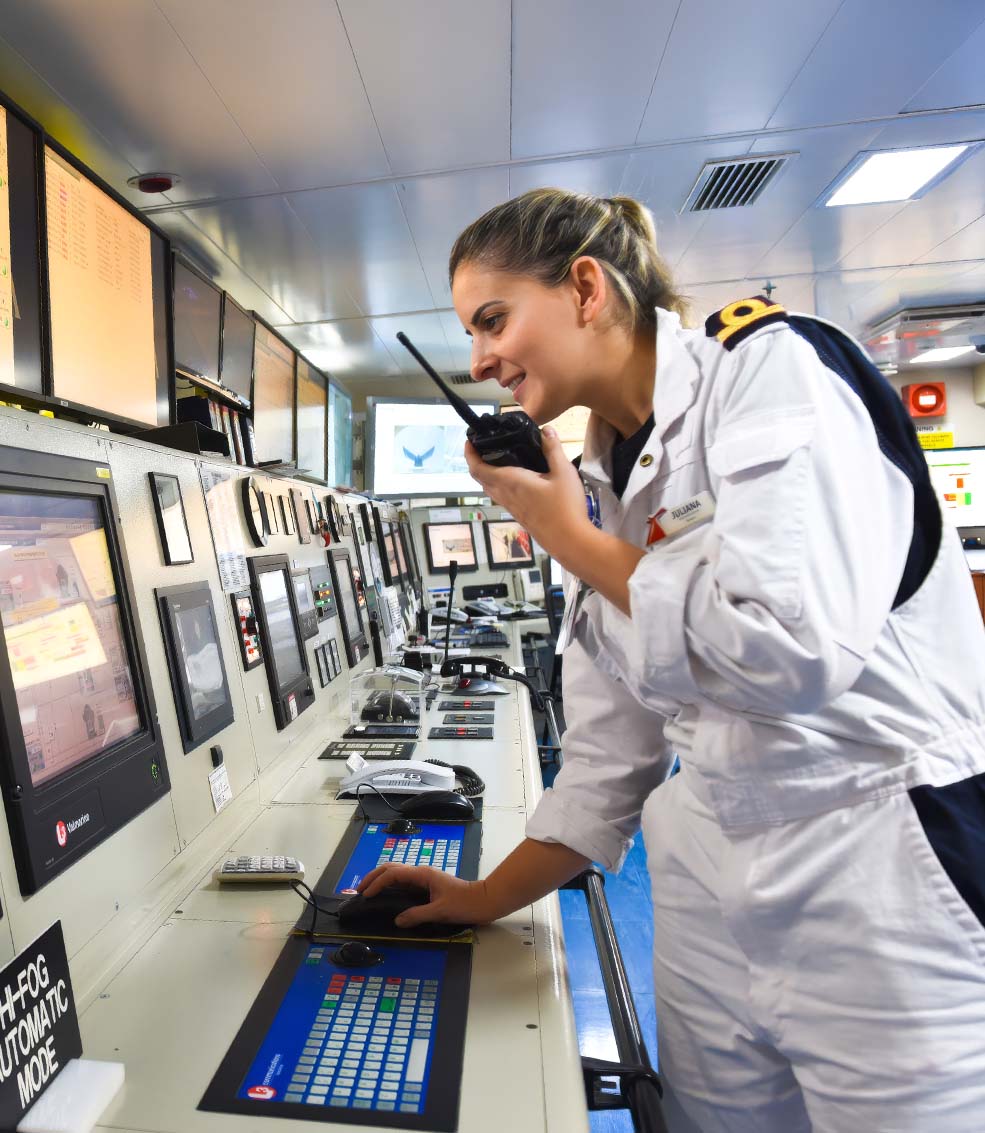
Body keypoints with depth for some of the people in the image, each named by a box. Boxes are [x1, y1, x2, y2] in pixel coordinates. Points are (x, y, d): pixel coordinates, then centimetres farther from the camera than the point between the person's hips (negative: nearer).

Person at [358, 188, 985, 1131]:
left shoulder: (766, 363, -11)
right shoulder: (599, 483, 6)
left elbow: (795, 646, -26)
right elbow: (609, 751, 9)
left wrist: (565, 536, -13)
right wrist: (488, 898, 9)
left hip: (895, 882, -6)